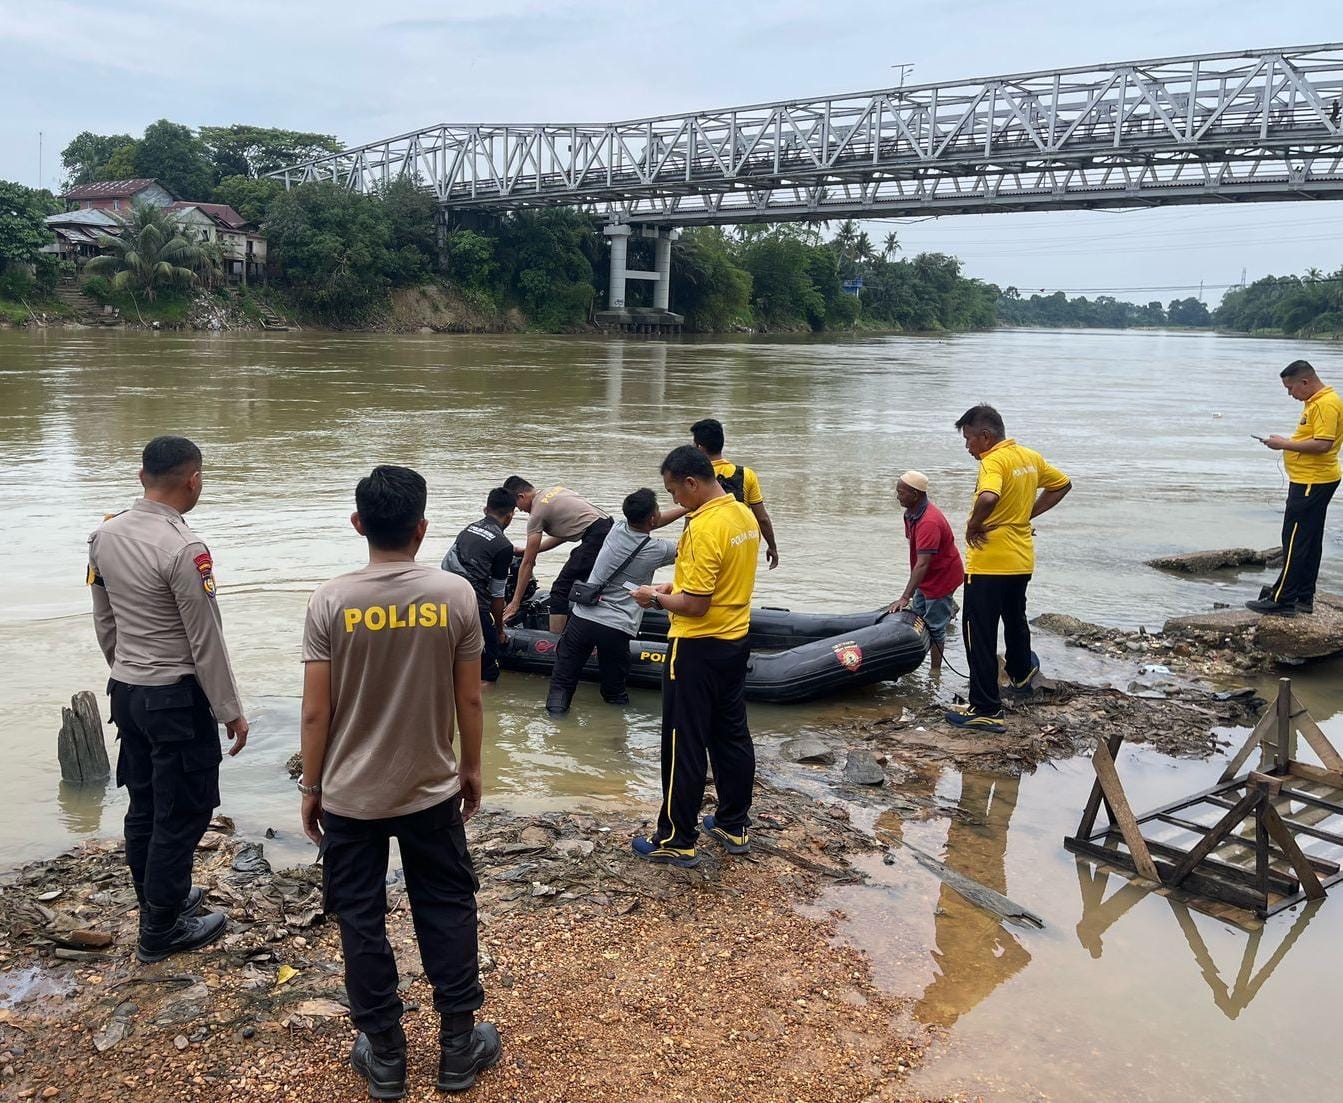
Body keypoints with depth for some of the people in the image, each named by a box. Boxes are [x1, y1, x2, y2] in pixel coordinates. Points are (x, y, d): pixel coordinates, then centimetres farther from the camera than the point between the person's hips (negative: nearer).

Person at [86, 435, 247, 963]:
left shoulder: (104, 535, 1)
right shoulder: (183, 549, -23)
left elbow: (104, 622, 11)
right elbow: (206, 642, -18)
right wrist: (231, 711, -9)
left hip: (125, 691, 8)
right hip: (177, 698, -8)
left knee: (144, 805, 19)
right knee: (183, 812, 5)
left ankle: (159, 899, 36)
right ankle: (160, 930, 16)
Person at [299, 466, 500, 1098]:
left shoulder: (330, 601, -13)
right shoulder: (456, 595, -10)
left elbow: (316, 711, -10)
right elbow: (469, 699, -4)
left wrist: (311, 788, 4)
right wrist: (471, 767, 11)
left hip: (349, 795, 0)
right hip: (431, 790, 1)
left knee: (361, 920, 13)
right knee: (447, 911, 15)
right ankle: (458, 1046, 25)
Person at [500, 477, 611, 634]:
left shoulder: (537, 512, -4)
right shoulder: (555, 490, 20)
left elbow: (528, 562, -2)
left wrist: (515, 602, 3)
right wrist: (531, 550, 32)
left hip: (596, 538, -10)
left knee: (560, 590, -5)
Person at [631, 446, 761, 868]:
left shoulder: (704, 528, -24)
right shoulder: (745, 515, 5)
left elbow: (695, 605, -24)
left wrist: (657, 599, -8)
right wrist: (677, 585, 11)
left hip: (698, 648, -9)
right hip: (736, 642, 9)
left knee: (685, 746, 1)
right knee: (732, 734, 17)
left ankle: (676, 841, 11)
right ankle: (734, 826, 28)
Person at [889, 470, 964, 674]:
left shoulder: (929, 522, -33)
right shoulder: (910, 514, -1)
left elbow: (923, 564, -37)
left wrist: (905, 597, -39)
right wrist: (911, 593, 11)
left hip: (942, 577, -9)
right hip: (926, 578, 9)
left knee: (935, 626, 1)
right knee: (916, 617, 17)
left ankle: (935, 670, 13)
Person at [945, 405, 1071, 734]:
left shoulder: (994, 461, -19)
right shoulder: (1031, 457, 7)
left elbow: (988, 498, -39)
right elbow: (1062, 484, 21)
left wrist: (973, 525, -20)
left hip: (989, 562, -9)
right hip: (1022, 560, 9)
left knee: (979, 634, -2)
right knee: (1015, 619, 30)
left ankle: (986, 710, 0)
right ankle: (1022, 673, 51)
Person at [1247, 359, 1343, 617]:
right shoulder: (1316, 402, 14)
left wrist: (1285, 444, -19)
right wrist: (1288, 444, 7)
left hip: (1312, 484, -11)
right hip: (1312, 481, 11)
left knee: (1295, 541, -8)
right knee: (1310, 541, 15)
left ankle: (1282, 600, -5)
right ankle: (1304, 597, 22)